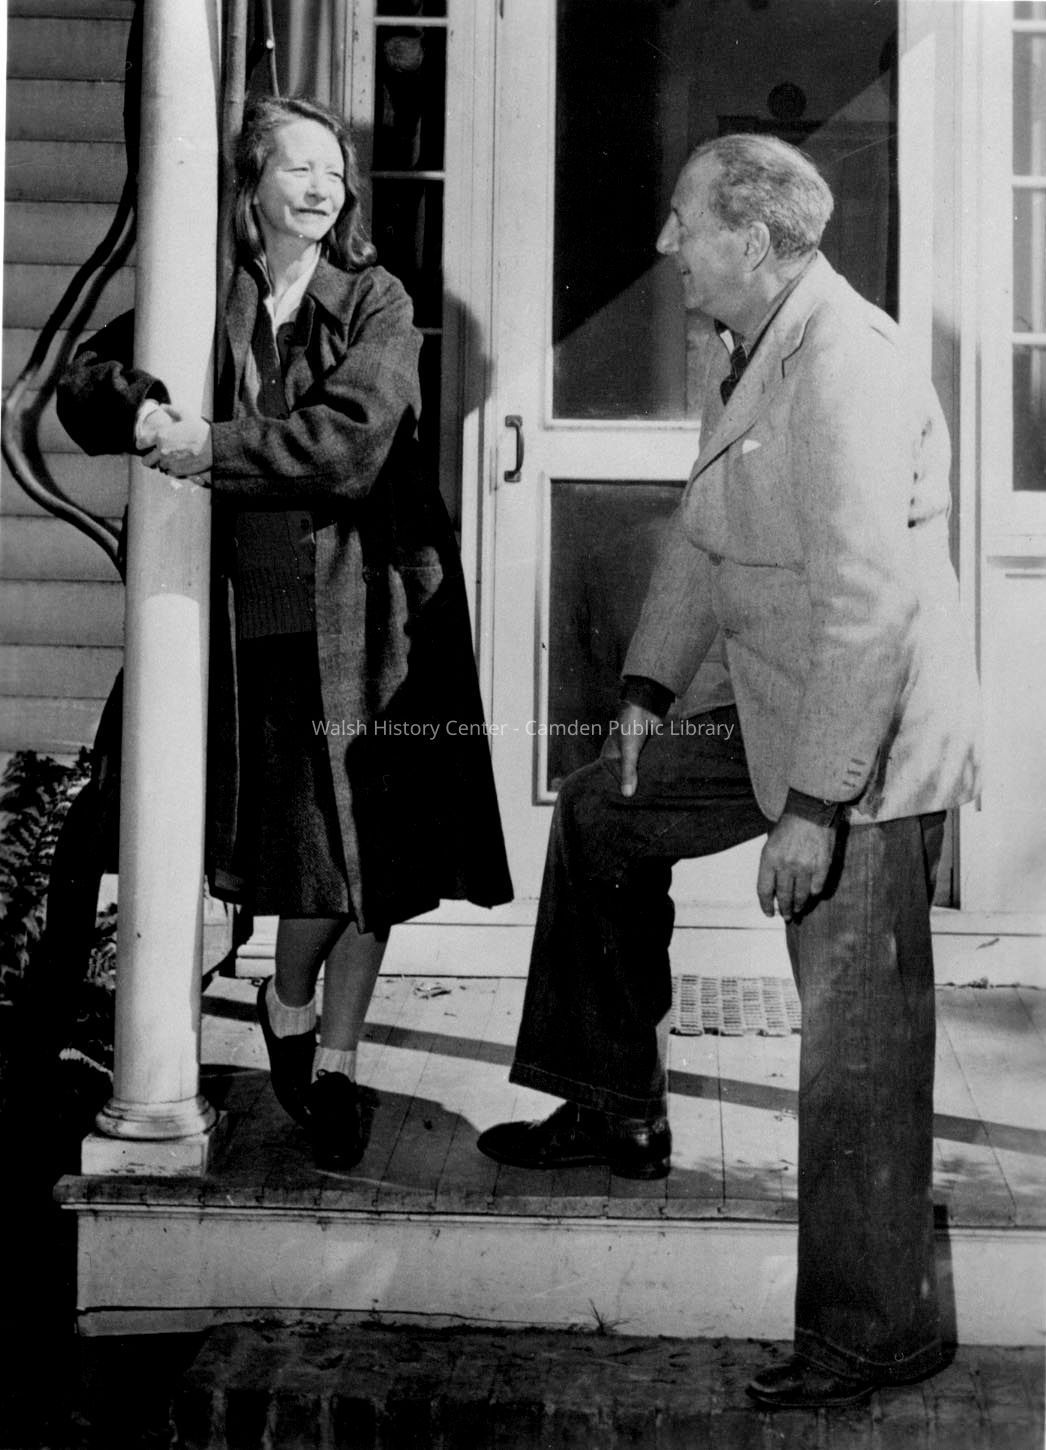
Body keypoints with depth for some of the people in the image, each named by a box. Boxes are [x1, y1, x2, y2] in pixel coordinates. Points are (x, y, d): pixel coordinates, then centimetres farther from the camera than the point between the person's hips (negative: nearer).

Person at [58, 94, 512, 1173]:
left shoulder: (375, 305, 1)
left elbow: (351, 441, -14)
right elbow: (84, 383, 7)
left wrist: (215, 446, -17)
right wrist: (139, 406, -15)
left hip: (371, 605, -1)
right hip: (256, 614, 1)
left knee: (368, 850, 1)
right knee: (310, 840, 0)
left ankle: (332, 1060, 17)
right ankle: (289, 1006, 29)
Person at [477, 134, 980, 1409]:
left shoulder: (845, 368, -23)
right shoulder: (735, 350, 9)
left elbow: (868, 602, -28)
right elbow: (702, 535, 19)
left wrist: (814, 804, -29)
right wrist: (649, 688, 12)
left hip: (871, 744, -10)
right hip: (775, 714, 10)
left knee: (857, 1042, -4)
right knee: (603, 810, 21)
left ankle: (875, 1330, 10)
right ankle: (616, 1111, 32)